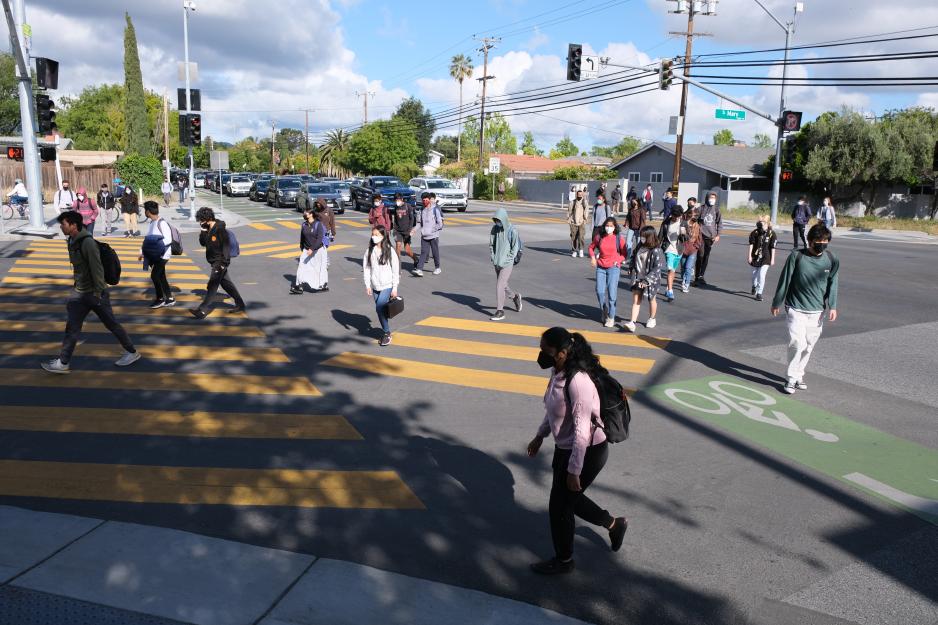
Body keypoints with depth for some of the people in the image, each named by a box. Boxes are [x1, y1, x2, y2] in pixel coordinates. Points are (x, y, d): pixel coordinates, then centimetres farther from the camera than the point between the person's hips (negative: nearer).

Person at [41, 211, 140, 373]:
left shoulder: (88, 243, -21)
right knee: (72, 327, 9)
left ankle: (132, 352, 18)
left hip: (95, 293, -8)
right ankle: (63, 363, 16)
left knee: (111, 324, 4)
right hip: (81, 293, 8)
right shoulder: (72, 241, 6)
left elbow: (97, 269, -22)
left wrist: (97, 292, -21)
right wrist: (77, 286, 19)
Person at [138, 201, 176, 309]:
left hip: (162, 255, -9)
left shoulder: (162, 223, -16)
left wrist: (157, 245, -26)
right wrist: (142, 252, 14)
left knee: (154, 275, -9)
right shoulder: (152, 223, 12)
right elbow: (147, 239, 17)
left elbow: (168, 239, -21)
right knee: (161, 276, 11)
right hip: (155, 255, 9)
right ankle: (170, 299, 18)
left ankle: (160, 299, 6)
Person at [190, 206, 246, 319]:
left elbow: (226, 246, -19)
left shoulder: (220, 229, -17)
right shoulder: (208, 229, 8)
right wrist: (203, 231, -5)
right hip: (215, 262, 9)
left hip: (220, 262, -9)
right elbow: (203, 243, 10)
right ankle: (239, 305, 24)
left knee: (212, 285, -11)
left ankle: (203, 310, -13)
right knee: (226, 283, 15)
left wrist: (224, 262, -22)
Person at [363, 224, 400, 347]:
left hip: (387, 285, -4)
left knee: (380, 307, -19)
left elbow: (395, 270, -4)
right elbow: (366, 268, 5)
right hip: (375, 286, 4)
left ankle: (386, 333, -5)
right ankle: (386, 333, 23)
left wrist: (395, 288, -5)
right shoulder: (369, 251, 3)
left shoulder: (390, 251, -7)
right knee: (380, 310, 9)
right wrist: (367, 285, 0)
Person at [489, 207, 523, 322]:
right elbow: (491, 244, 12)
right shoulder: (495, 229, 2)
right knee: (502, 285, 15)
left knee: (500, 285, -11)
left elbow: (515, 248, -9)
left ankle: (500, 311, -4)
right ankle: (515, 297, 42)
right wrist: (493, 258, 1)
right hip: (497, 263, 6)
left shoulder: (512, 231, -12)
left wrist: (505, 261, -13)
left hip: (507, 264, -6)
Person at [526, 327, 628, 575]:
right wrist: (540, 436, 20)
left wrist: (574, 471, -23)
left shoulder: (578, 381, -31)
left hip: (587, 452, -9)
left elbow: (581, 431, -28)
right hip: (565, 448, 9)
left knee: (559, 505, 7)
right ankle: (614, 524, 45)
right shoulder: (557, 372, -4)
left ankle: (563, 561, 32)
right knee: (568, 498, 23)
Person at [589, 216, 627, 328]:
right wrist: (593, 257, 4)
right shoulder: (599, 238, 2)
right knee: (600, 291, -3)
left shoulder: (619, 238, -3)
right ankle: (604, 312, 24)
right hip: (600, 267, 2)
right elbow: (591, 247, 19)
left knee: (612, 292, -5)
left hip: (613, 268, -2)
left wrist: (618, 260, -9)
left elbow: (625, 253, 6)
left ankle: (611, 318, 6)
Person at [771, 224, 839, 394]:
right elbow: (784, 280, -3)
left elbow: (832, 283, 7)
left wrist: (832, 306, -2)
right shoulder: (796, 256, -11)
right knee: (797, 343, -13)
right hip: (796, 308, -3)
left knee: (809, 345, 9)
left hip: (817, 311, 3)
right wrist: (776, 303, 4)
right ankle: (792, 378, 1)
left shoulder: (832, 259, -2)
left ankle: (798, 375, 26)